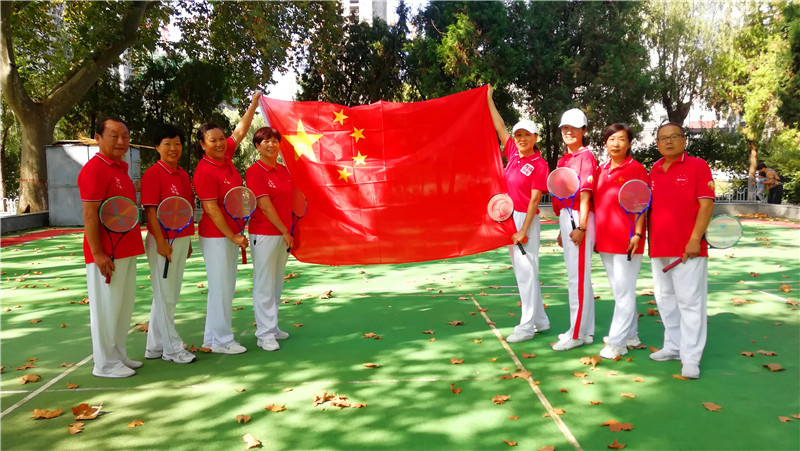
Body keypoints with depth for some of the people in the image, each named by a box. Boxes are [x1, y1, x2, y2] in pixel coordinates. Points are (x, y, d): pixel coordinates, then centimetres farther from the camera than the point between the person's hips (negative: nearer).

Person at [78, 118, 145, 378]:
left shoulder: (121, 168, 14)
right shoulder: (94, 170, -14)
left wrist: (134, 244, 17)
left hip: (127, 251, 9)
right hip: (107, 254, -9)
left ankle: (118, 355, 30)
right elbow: (90, 215, -19)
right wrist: (97, 253, -22)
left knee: (124, 306, 17)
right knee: (106, 308, 1)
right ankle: (105, 364, 13)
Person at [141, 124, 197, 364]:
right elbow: (150, 211, -15)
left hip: (182, 240, 8)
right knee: (165, 296, 2)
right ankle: (172, 348, 13)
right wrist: (161, 242, -20)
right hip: (164, 241, -8)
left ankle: (155, 346, 27)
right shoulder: (153, 174, -11)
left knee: (170, 296, 15)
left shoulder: (183, 175, 12)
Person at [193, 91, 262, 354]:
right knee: (220, 288, -1)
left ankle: (212, 338, 23)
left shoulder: (226, 156, 4)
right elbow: (211, 209, -18)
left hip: (231, 234, 8)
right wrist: (233, 236, -16)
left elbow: (241, 131, 15)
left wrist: (253, 104, 14)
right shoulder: (204, 172, -17)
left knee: (226, 287, 13)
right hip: (216, 236, -8)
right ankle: (220, 341, 11)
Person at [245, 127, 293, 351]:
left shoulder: (283, 169, 12)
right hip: (264, 234, -7)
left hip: (283, 233, 7)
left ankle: (272, 327, 25)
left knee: (277, 283, 13)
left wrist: (290, 231, 11)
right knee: (264, 285, -1)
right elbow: (265, 206, -14)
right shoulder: (254, 171, -10)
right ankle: (264, 335, 7)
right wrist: (285, 232, -12)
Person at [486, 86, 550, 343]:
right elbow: (500, 126, 16)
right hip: (509, 217, 8)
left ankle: (527, 326, 4)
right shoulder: (513, 153, 8)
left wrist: (524, 230, -18)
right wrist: (489, 100, 19)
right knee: (521, 271, 13)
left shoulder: (539, 165, -11)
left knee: (526, 272, -4)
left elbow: (534, 199, -15)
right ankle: (540, 320, 25)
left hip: (526, 220, -8)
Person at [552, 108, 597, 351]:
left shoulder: (586, 157, -9)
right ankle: (585, 330, 24)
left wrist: (581, 227, -21)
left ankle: (578, 333, 3)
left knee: (578, 276, -5)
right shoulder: (565, 159, 16)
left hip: (578, 220, -9)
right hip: (565, 219, 9)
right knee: (576, 276, 14)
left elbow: (585, 195, -16)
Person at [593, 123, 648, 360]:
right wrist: (593, 233, 13)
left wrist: (637, 234, -17)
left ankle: (617, 342, 3)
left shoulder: (636, 169, -6)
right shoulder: (601, 170, 11)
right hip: (604, 240, 7)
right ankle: (631, 334, 28)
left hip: (626, 240, -7)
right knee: (618, 290, 15)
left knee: (624, 291, -2)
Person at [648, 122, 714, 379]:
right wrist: (648, 238, 10)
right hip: (659, 249, 6)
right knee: (665, 300, 14)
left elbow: (706, 204, -10)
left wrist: (695, 239, -16)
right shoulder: (653, 171, 12)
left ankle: (691, 357, 4)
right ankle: (673, 347, 28)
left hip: (688, 249, -6)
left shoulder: (697, 166, -4)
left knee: (690, 301, -3)